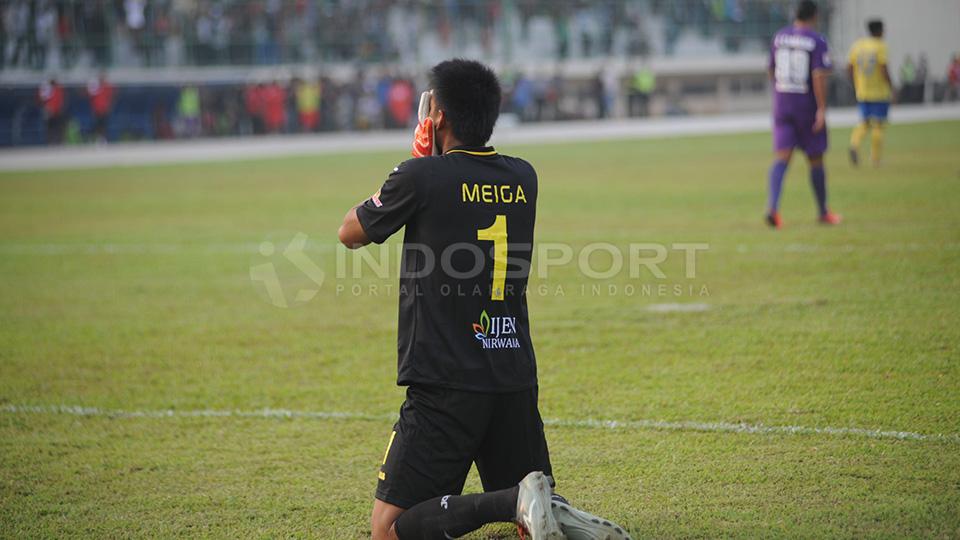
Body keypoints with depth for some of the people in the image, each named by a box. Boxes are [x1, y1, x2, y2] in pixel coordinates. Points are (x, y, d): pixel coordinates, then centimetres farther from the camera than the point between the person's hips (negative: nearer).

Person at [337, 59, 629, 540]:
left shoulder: (421, 177, -10)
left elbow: (350, 234, 8)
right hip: (515, 378, 6)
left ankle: (518, 501, -23)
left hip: (445, 384, -6)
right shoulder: (523, 178, 7)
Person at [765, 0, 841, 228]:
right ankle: (823, 213, 24)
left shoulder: (779, 38, 6)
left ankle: (772, 206, -26)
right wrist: (822, 109, -20)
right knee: (815, 160, 11)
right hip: (808, 106, -3)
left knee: (782, 157, -3)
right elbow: (819, 76, -19)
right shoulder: (817, 42, -9)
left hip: (782, 104, 3)